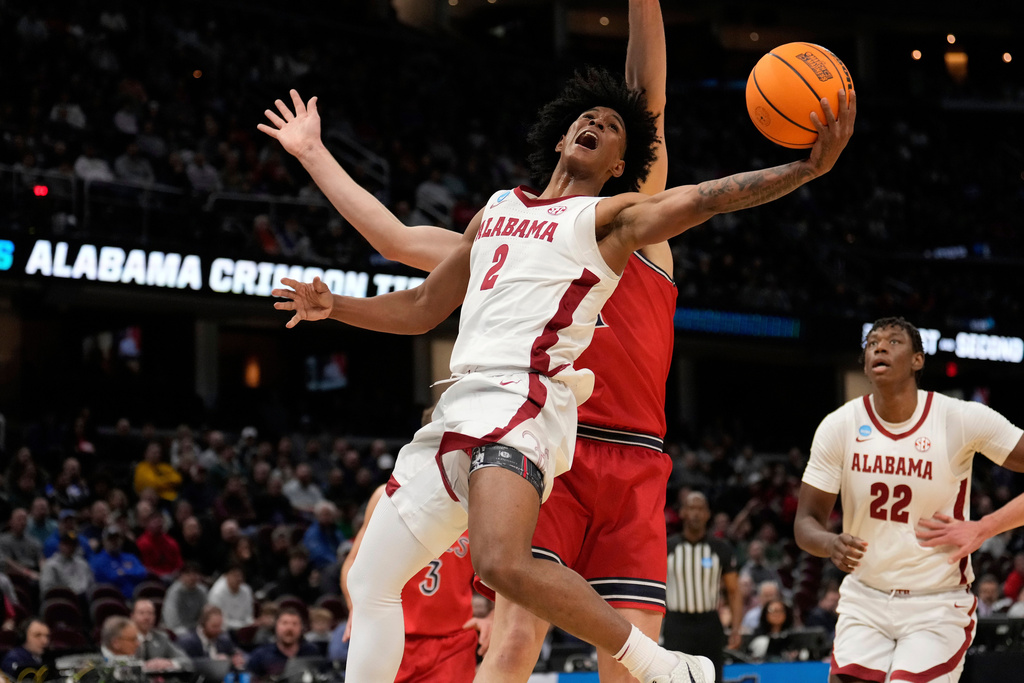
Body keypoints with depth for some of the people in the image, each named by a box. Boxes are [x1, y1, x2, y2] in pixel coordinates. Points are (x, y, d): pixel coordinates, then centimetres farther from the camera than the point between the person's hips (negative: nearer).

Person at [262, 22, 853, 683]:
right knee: (370, 583, 7)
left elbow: (703, 198, -10)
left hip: (525, 400, -7)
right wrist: (334, 306, 16)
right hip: (461, 403, 7)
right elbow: (421, 309, 30)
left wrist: (806, 168, -25)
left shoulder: (611, 216, 6)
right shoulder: (497, 209, 25)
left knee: (504, 564, -32)